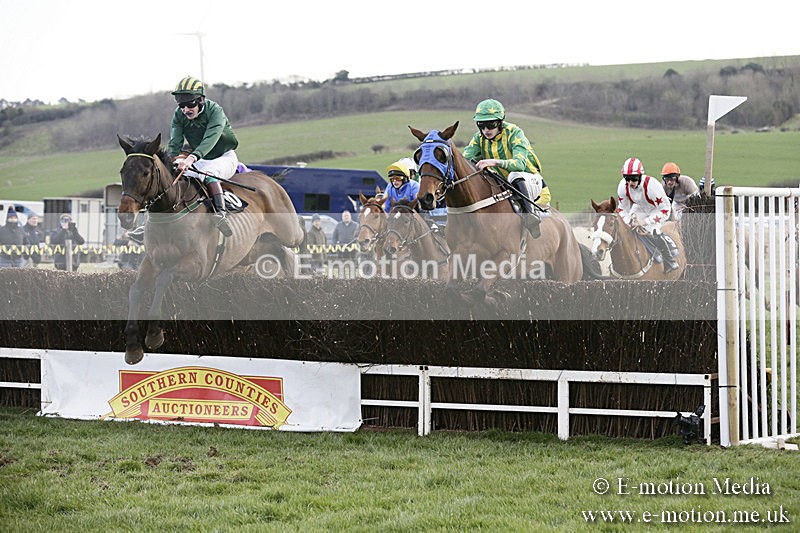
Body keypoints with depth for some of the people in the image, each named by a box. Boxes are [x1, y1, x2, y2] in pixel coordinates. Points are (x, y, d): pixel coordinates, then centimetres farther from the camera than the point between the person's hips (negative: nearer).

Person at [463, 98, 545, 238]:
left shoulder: (514, 133, -17)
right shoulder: (479, 138, -1)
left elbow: (520, 163, -33)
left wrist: (496, 162, -51)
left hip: (529, 181, -6)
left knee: (515, 176, -40)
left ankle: (530, 215, -44)